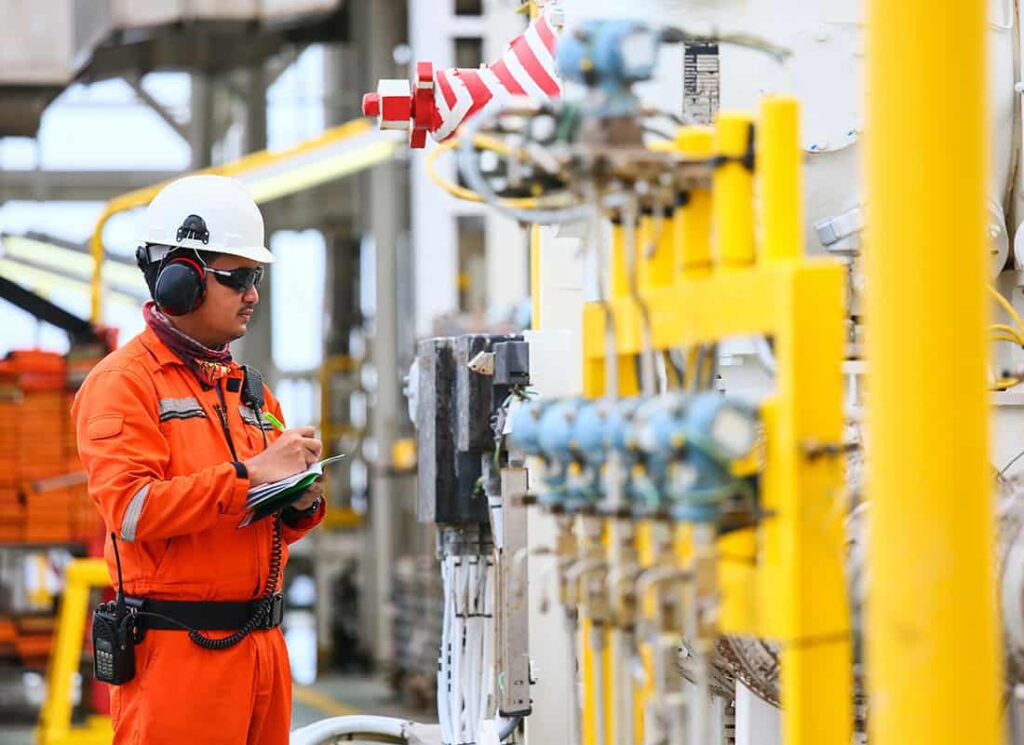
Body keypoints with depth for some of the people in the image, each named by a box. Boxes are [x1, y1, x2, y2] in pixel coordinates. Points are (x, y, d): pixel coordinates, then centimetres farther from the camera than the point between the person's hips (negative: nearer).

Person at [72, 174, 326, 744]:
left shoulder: (250, 389, 21)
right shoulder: (123, 382, -5)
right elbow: (131, 508, -19)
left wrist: (301, 503, 2)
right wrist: (248, 474, -20)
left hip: (262, 647, 8)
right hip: (179, 650, -7)